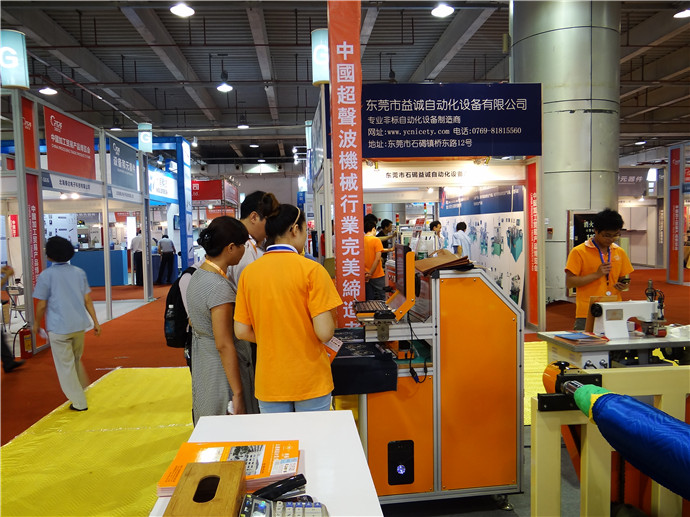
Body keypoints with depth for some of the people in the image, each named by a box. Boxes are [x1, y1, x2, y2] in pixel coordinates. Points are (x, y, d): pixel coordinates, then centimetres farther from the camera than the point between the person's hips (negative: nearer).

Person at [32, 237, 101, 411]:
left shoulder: (46, 275, -7)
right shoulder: (79, 272, 5)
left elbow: (42, 305, -5)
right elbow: (87, 300, 5)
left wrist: (36, 323, 11)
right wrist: (95, 321, 10)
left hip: (58, 328, -5)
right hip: (79, 325, 5)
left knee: (65, 366, 6)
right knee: (76, 360, 23)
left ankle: (79, 402, 11)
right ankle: (86, 393, 28)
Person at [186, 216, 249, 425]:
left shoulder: (197, 275, 6)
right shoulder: (219, 287, -22)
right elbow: (224, 345, -23)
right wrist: (238, 393, -19)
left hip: (201, 373, 9)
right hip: (221, 376, -9)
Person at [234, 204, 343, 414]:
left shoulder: (248, 272, -2)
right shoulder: (311, 269, -14)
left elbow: (242, 331, 0)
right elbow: (324, 332, -18)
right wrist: (331, 315, 3)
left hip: (269, 383, 3)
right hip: (311, 381, -3)